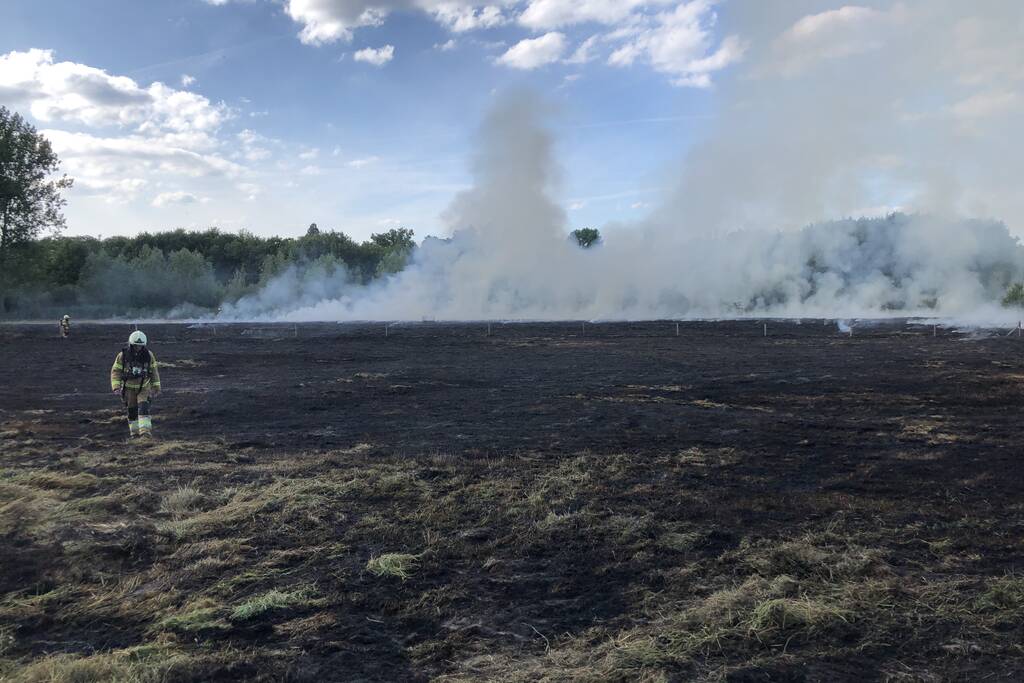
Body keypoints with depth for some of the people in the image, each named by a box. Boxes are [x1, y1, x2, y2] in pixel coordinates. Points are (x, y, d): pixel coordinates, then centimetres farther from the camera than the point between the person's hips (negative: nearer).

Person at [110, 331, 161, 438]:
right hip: (129, 387, 1)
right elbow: (115, 371, -11)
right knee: (132, 410, 7)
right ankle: (134, 431, 22)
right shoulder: (123, 355, -16)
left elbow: (154, 371, -2)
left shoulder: (148, 354, -13)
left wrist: (156, 387, 0)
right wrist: (116, 387, -23)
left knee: (143, 407, -16)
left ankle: (145, 430, -21)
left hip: (144, 386, -1)